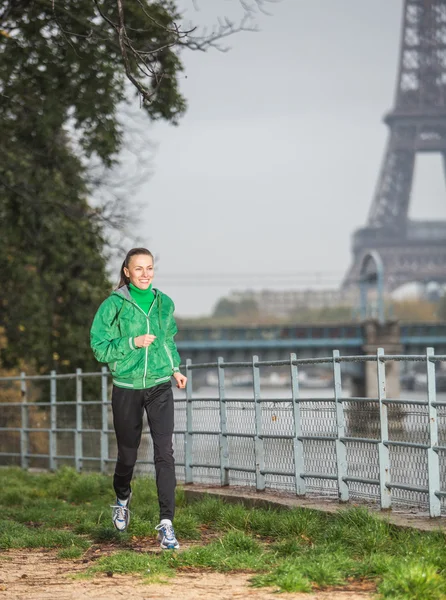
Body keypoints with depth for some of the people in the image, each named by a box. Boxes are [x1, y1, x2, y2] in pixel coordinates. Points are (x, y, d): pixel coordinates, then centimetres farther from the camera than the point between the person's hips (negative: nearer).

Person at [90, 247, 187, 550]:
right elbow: (100, 347, -7)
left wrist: (175, 367, 11)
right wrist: (133, 343, -19)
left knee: (165, 451, -12)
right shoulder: (114, 305, -7)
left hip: (160, 386, 2)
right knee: (128, 453, 10)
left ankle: (166, 524, -12)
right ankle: (123, 497, 43)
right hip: (127, 388, -1)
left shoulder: (164, 303, 4)